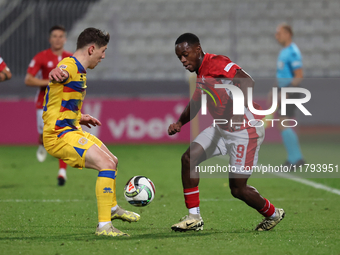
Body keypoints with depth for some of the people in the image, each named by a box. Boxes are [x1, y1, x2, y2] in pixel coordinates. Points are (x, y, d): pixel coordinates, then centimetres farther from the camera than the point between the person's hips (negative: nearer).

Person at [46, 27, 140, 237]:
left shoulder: (79, 71, 16)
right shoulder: (70, 67, -18)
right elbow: (61, 73, -43)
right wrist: (57, 75, -65)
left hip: (72, 131, 11)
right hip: (60, 135, -11)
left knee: (112, 161, 26)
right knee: (107, 164, -24)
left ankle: (112, 208, 51)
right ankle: (104, 226, -26)